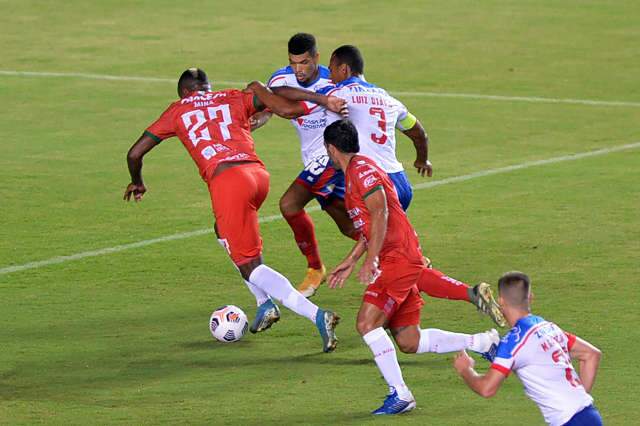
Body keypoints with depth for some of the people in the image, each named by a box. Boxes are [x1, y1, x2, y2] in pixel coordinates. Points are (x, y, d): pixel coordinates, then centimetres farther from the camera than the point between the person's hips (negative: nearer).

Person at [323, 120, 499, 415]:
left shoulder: (362, 169, -10)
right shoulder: (354, 173, 21)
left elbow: (380, 215, -21)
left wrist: (371, 260, -26)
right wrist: (350, 262, 30)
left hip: (399, 257, -10)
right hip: (395, 260, 10)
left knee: (367, 322, -19)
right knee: (409, 342, 6)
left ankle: (399, 394, -19)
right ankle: (483, 343, 13)